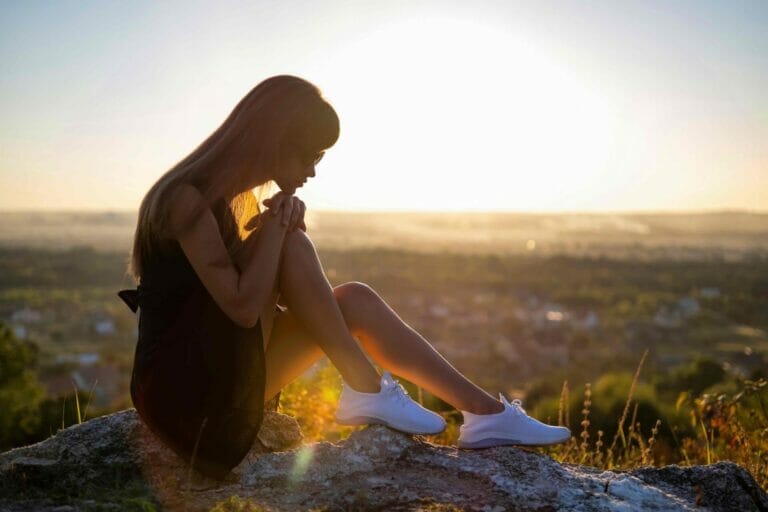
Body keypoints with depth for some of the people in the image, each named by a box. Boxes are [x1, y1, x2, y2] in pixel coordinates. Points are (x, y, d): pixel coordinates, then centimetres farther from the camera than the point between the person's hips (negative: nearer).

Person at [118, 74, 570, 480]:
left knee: (355, 300, -5)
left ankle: (488, 413, -7)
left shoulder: (235, 196, 11)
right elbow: (243, 307, -26)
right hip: (181, 384, -9)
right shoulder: (189, 198, -18)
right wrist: (277, 226, -16)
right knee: (292, 245, -21)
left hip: (226, 381, 9)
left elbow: (273, 294, 9)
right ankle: (367, 390, -15)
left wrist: (281, 224, -8)